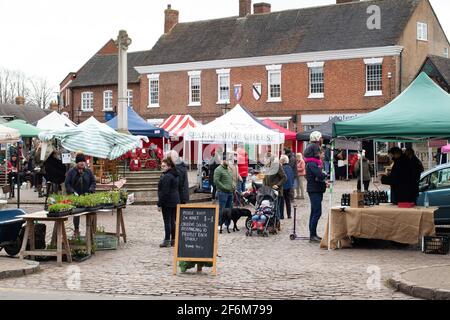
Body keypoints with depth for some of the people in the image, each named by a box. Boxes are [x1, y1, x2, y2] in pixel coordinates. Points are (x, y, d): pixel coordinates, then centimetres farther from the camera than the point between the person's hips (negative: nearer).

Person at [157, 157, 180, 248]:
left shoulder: (166, 177, -17)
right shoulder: (176, 175, 12)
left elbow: (164, 192, -20)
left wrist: (160, 204, -15)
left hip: (167, 202, -9)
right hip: (176, 201, 9)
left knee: (167, 221, -3)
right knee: (173, 220, 13)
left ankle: (167, 240, 0)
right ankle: (173, 240, 16)